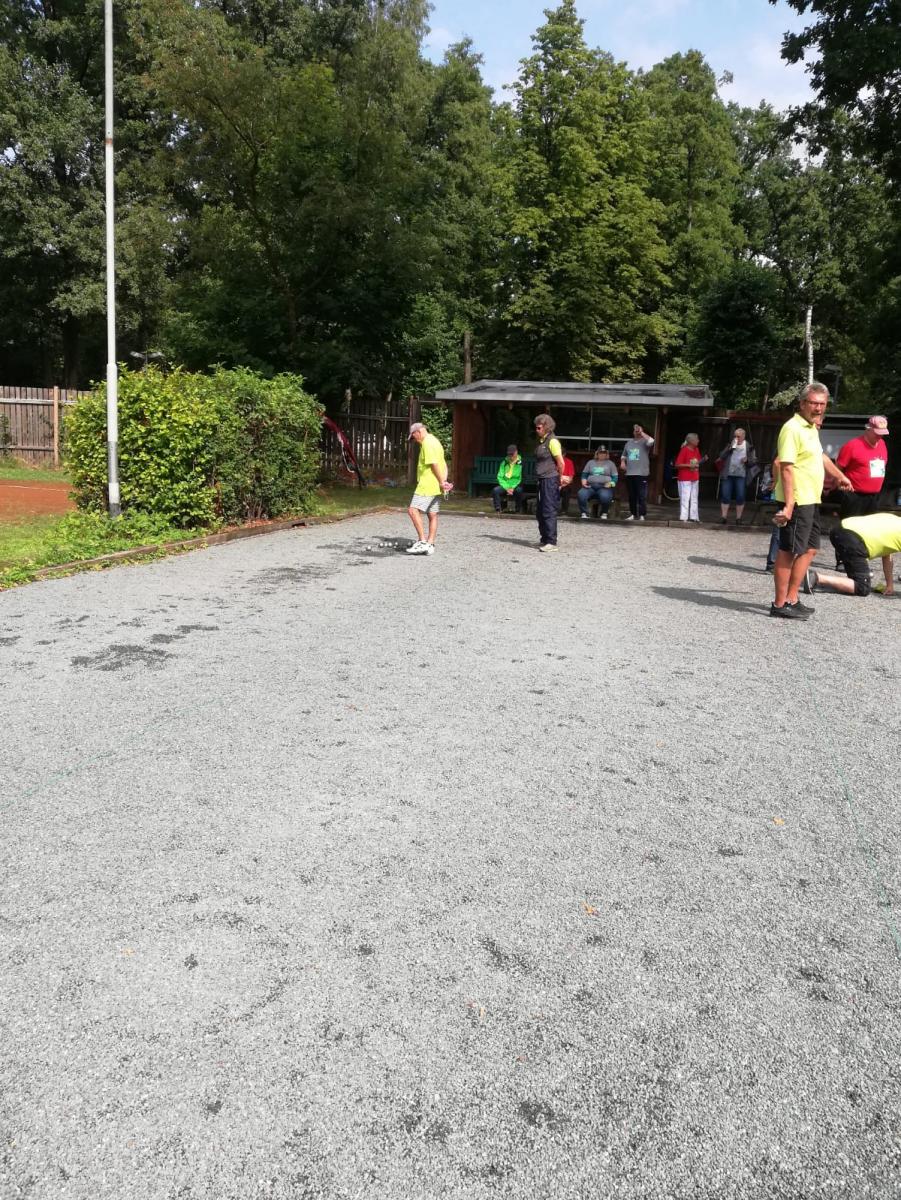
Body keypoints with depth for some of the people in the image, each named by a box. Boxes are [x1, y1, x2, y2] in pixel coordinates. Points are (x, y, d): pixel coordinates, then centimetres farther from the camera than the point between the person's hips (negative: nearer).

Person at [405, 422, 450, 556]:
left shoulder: (427, 443, -11)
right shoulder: (435, 441, 21)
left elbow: (434, 464, -20)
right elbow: (443, 465, 18)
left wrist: (441, 482, -17)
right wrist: (444, 481, 7)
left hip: (427, 485, -11)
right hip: (436, 487, 11)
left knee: (413, 510, -13)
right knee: (432, 515, 9)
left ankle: (422, 542, -17)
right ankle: (430, 545, 12)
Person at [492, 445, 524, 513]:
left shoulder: (521, 463, -3)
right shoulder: (504, 463, 8)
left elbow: (521, 478, -8)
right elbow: (500, 477, 2)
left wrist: (513, 488, -18)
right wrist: (507, 488, -12)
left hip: (516, 486, -3)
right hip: (505, 486, 3)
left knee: (519, 490, -36)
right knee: (495, 490, -26)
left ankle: (518, 511, -21)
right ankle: (497, 510, -22)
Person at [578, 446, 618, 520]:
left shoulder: (610, 463, 18)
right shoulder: (591, 462, 23)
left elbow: (615, 477, 12)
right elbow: (584, 474, 21)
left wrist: (610, 483, -9)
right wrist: (584, 481, -1)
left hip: (604, 487, -2)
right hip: (590, 486, 2)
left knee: (605, 496, -38)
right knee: (581, 494, -32)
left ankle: (604, 513, -13)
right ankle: (584, 513, -22)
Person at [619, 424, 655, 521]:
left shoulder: (644, 442, 1)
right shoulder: (629, 442, 18)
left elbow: (651, 441, -23)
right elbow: (624, 455, 26)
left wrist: (641, 433, -16)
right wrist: (622, 462, 7)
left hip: (641, 473, -5)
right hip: (629, 473, 5)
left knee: (642, 496, -7)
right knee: (631, 496, 9)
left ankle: (642, 515, -5)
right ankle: (632, 514, 15)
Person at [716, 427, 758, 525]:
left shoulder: (749, 447, 4)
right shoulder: (729, 445, 11)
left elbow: (754, 461, 5)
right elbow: (721, 456, 4)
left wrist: (747, 460, -16)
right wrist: (730, 449, -9)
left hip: (741, 476, -2)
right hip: (727, 475, 2)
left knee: (740, 497, -2)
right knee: (725, 496, -1)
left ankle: (738, 518, 6)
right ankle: (724, 517, 4)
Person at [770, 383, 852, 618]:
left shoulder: (812, 427, 15)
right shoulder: (793, 428, -15)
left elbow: (820, 455, 33)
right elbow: (786, 468, -22)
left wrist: (840, 475, 45)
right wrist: (789, 505, -29)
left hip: (811, 500, 10)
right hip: (797, 501, -10)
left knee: (809, 549, 13)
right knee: (788, 552, -5)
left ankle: (792, 599, 18)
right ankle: (780, 605, 2)